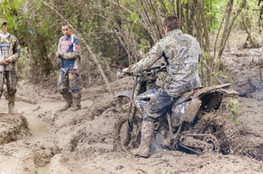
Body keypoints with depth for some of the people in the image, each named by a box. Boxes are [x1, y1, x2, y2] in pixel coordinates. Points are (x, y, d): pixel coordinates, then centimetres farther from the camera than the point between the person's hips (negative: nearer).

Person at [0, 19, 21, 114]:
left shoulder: (13, 39, 11)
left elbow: (18, 52, 9)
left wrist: (12, 58, -11)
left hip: (11, 67, 1)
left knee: (11, 88, 2)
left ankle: (11, 109, 8)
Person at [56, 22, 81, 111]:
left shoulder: (74, 39, -7)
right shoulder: (61, 39, 15)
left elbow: (76, 54, -13)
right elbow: (58, 52, 18)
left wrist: (63, 54, -12)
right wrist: (58, 54, -6)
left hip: (72, 67, -7)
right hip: (63, 67, 7)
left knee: (73, 86, -4)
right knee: (62, 87, 7)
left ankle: (76, 105, 6)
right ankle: (69, 102, 21)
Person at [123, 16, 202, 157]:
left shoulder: (165, 42, -5)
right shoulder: (192, 39, 14)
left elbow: (147, 62, -7)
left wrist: (129, 69, 7)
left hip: (176, 86, -6)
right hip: (195, 84, 6)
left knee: (149, 112, 6)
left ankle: (144, 148, 4)